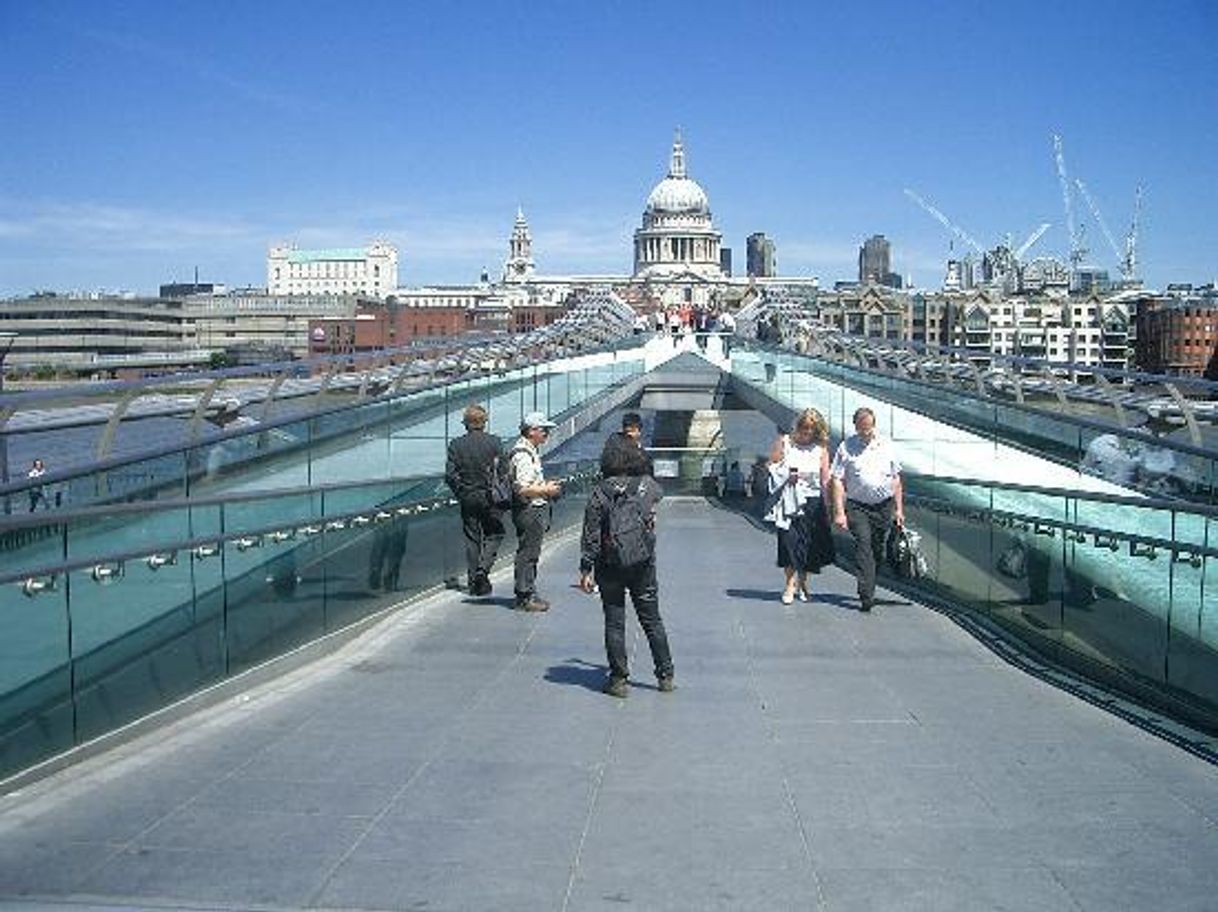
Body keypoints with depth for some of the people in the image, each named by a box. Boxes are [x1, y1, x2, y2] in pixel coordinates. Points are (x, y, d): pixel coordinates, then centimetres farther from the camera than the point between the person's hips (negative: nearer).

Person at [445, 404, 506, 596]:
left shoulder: (456, 445, -2)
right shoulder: (494, 442, -7)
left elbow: (450, 474, -5)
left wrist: (461, 492, 8)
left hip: (468, 499, 2)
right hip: (490, 498, -2)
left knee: (472, 540, 9)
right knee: (494, 534, 11)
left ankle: (475, 581, 12)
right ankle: (483, 568, -9)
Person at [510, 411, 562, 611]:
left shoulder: (531, 452, 16)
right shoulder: (523, 455, -19)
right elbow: (522, 489, -25)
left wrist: (545, 485, 16)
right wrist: (546, 490, -17)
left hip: (536, 510, 11)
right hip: (529, 511, -11)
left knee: (531, 554, 15)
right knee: (527, 554, -4)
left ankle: (529, 593, 23)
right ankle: (524, 597, 2)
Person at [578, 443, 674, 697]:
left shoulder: (600, 493, -7)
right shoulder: (648, 486, -1)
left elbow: (591, 536, -8)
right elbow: (658, 494, 26)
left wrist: (586, 570, -4)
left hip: (610, 567, -2)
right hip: (643, 565, 2)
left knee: (614, 624, 5)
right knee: (653, 621, 12)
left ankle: (619, 680, 8)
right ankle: (665, 676, 17)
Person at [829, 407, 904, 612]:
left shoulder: (885, 446, 8)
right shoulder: (846, 447, -2)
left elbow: (896, 479, 14)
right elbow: (837, 481, -4)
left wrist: (899, 509, 10)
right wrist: (839, 512, -11)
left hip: (884, 505, 4)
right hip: (857, 506, -3)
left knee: (877, 550, 9)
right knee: (863, 547, -15)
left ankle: (867, 589, 25)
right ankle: (866, 597, -19)